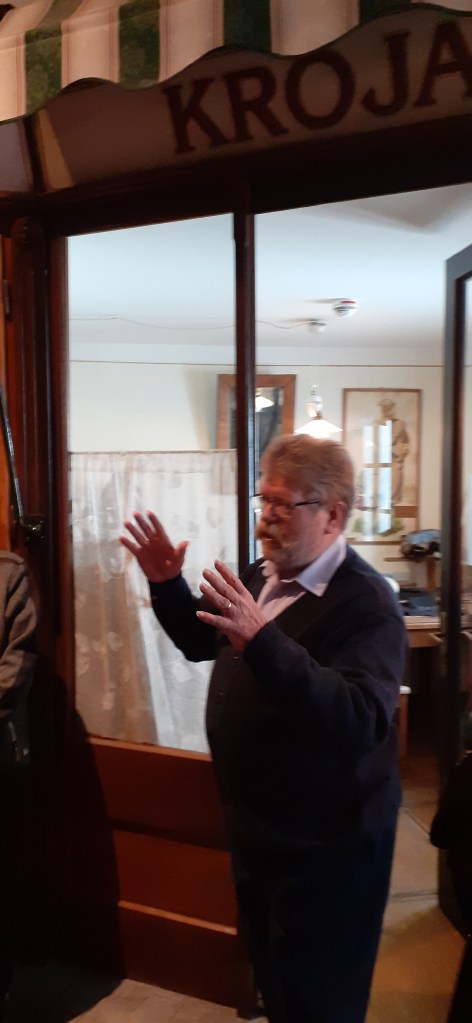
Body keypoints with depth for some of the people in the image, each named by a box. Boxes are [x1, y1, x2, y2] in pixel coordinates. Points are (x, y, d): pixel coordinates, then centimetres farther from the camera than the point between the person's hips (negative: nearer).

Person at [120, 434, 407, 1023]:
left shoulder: (366, 603, -25)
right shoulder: (261, 577, 2)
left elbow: (361, 722, -38)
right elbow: (200, 642, 16)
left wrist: (262, 641, -46)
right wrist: (166, 584, -2)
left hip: (325, 849, -8)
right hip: (255, 829, 8)